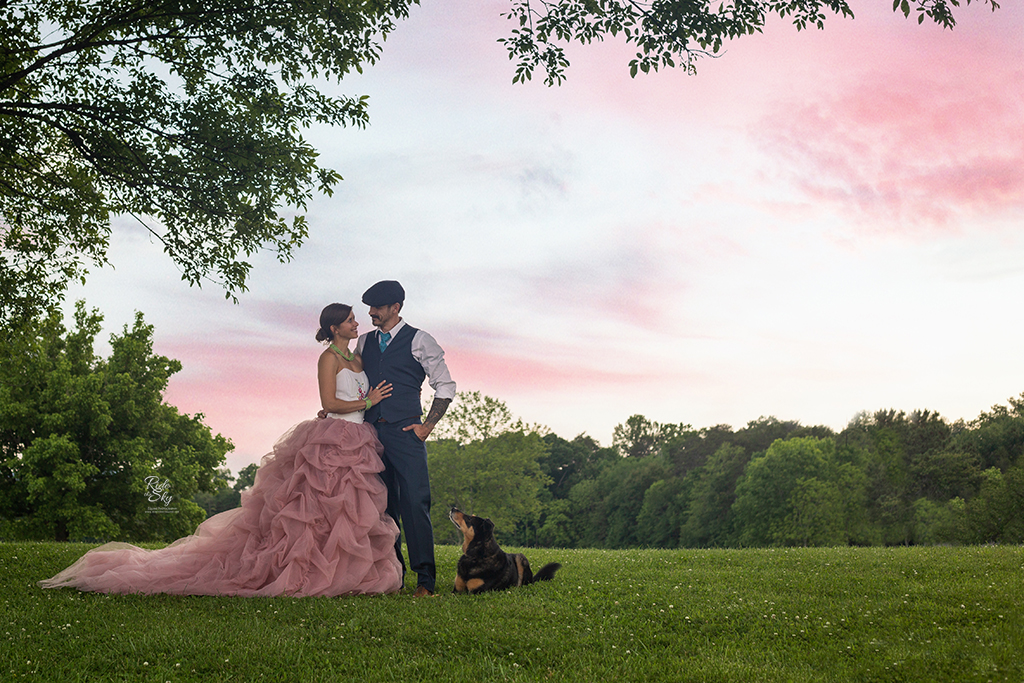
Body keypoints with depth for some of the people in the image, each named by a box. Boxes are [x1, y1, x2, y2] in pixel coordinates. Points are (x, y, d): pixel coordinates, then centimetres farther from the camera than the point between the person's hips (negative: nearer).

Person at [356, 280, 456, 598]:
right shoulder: (364, 342, 17)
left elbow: (446, 386, 3)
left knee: (414, 503, -11)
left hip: (405, 432, -5)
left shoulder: (419, 341, 2)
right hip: (371, 432, 5)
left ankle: (425, 580, -9)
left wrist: (427, 426, -4)